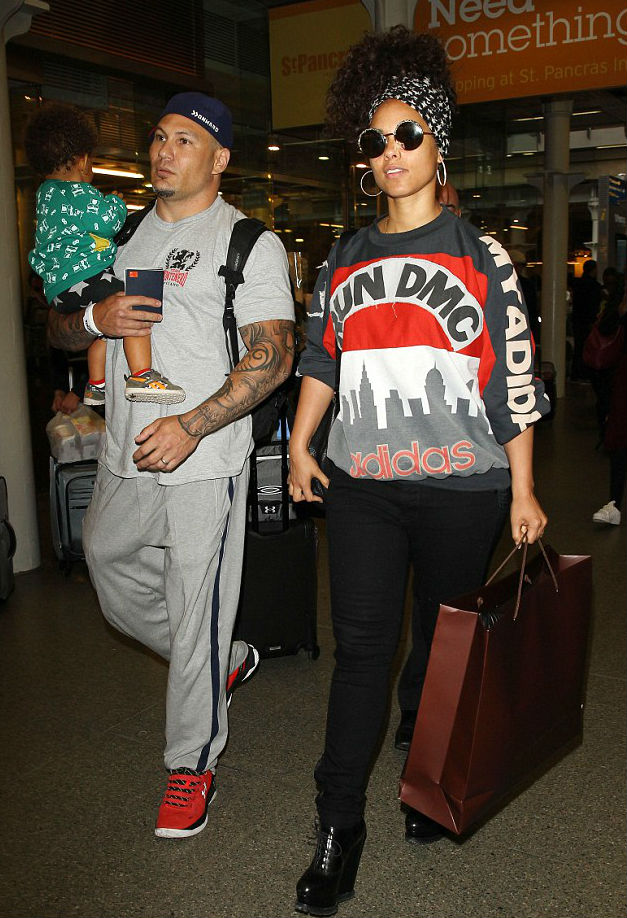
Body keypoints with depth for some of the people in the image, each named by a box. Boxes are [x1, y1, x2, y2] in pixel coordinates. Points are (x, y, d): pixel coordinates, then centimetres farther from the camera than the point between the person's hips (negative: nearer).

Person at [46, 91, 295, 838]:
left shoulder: (250, 242, -4)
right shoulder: (121, 234, 13)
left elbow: (272, 357, -13)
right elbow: (57, 329, 15)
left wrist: (190, 426, -24)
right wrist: (95, 319, -10)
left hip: (204, 464, -6)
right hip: (124, 462, 7)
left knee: (196, 615, 1)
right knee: (113, 580, 19)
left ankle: (193, 763, 22)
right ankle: (226, 662, 42)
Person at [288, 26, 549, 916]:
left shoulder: (481, 256, 2)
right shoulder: (345, 260, 12)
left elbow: (515, 379, 0)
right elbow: (320, 357, 19)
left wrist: (523, 492, -4)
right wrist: (299, 444, 7)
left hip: (461, 486, -2)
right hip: (361, 484, 2)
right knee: (361, 644, 0)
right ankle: (340, 829, 10)